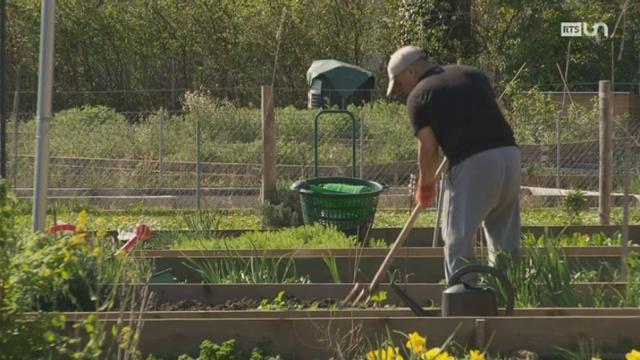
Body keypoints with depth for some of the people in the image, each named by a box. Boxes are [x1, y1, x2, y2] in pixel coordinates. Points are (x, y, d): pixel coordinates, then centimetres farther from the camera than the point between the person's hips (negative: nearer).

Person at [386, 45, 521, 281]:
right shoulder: (472, 74, 21)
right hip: (509, 154, 7)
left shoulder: (419, 96, 3)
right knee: (506, 241, 13)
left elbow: (428, 148, -1)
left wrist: (425, 186, 15)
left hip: (472, 163, -6)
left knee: (458, 243, 2)